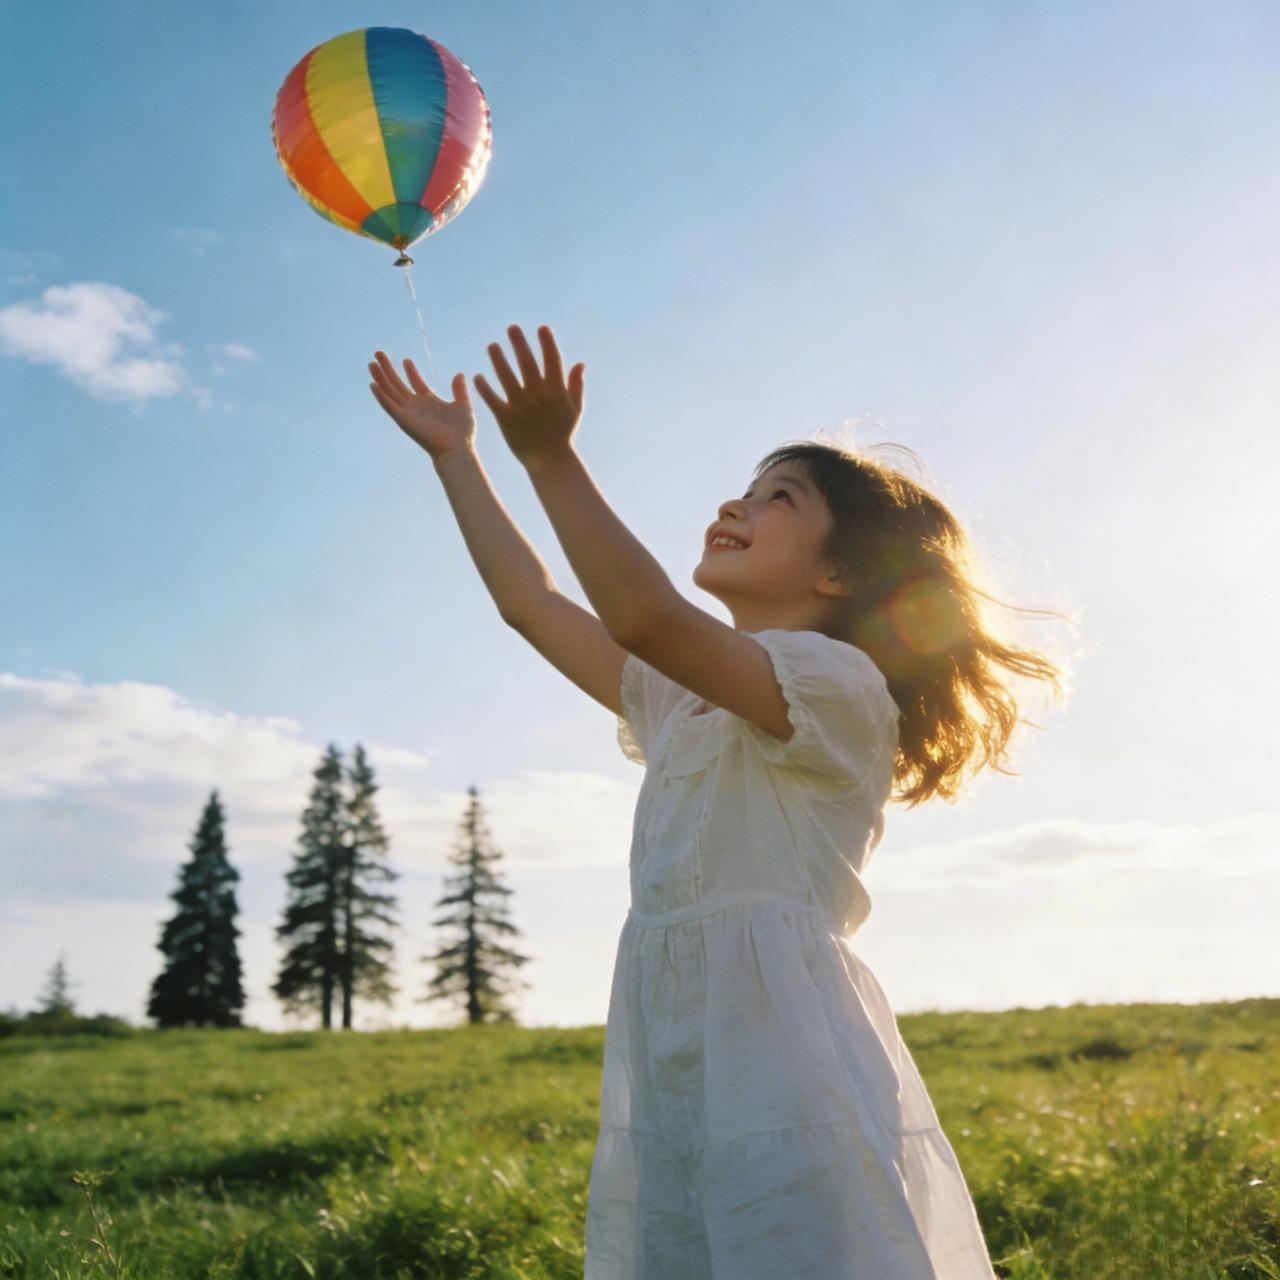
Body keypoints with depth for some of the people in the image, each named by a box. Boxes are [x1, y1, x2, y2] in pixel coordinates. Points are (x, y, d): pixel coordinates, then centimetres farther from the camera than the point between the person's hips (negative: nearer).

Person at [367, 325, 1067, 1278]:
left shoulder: (840, 683, -4)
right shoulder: (681, 700, 22)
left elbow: (648, 620, -21)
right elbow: (529, 602, 24)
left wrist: (552, 457, -26)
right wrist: (454, 455, 25)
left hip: (785, 1066, -7)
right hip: (666, 1079, 8)